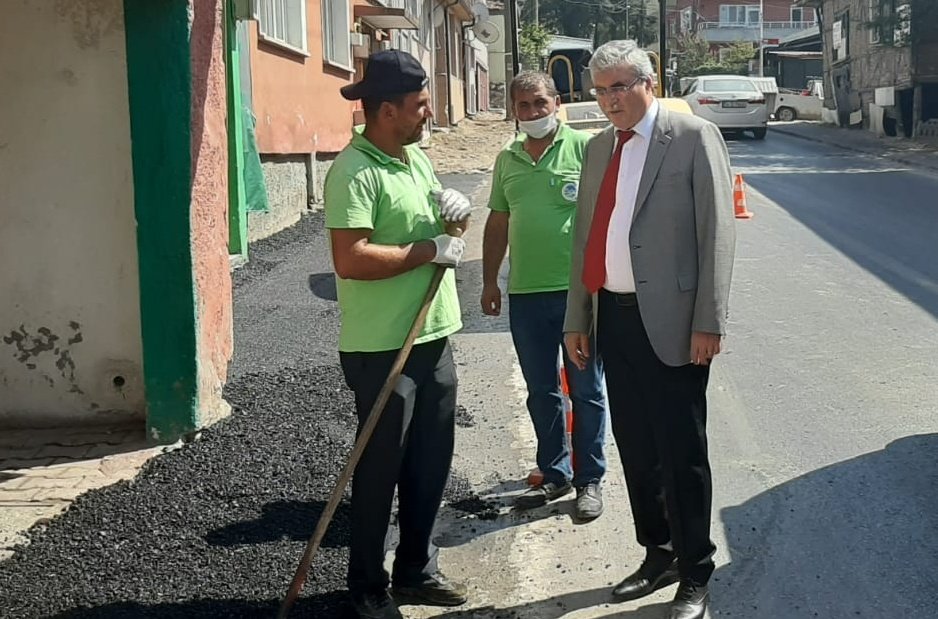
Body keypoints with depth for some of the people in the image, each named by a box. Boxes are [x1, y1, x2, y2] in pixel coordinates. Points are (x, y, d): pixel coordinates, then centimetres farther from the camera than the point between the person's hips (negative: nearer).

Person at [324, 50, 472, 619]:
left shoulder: (417, 157, 11)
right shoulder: (355, 171, -17)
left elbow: (440, 230, 24)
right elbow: (351, 259, -28)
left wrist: (457, 209, 1)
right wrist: (430, 251, -19)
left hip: (434, 337, 8)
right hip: (382, 348, -8)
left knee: (430, 464, 16)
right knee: (380, 469, 4)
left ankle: (417, 571, 32)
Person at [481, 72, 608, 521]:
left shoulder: (585, 147, -4)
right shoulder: (507, 160, 12)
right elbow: (498, 223, 18)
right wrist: (489, 281, 16)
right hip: (525, 294, 5)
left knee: (586, 390, 5)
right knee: (541, 392, 13)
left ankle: (589, 479, 16)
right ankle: (555, 474, 27)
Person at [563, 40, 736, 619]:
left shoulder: (695, 137, -6)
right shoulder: (598, 148, 14)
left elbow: (718, 232, -9)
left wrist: (709, 322, -14)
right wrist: (577, 318, 15)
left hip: (670, 321, -6)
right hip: (614, 318, 6)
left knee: (681, 452, 2)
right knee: (635, 447, 14)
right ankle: (658, 553, 30)